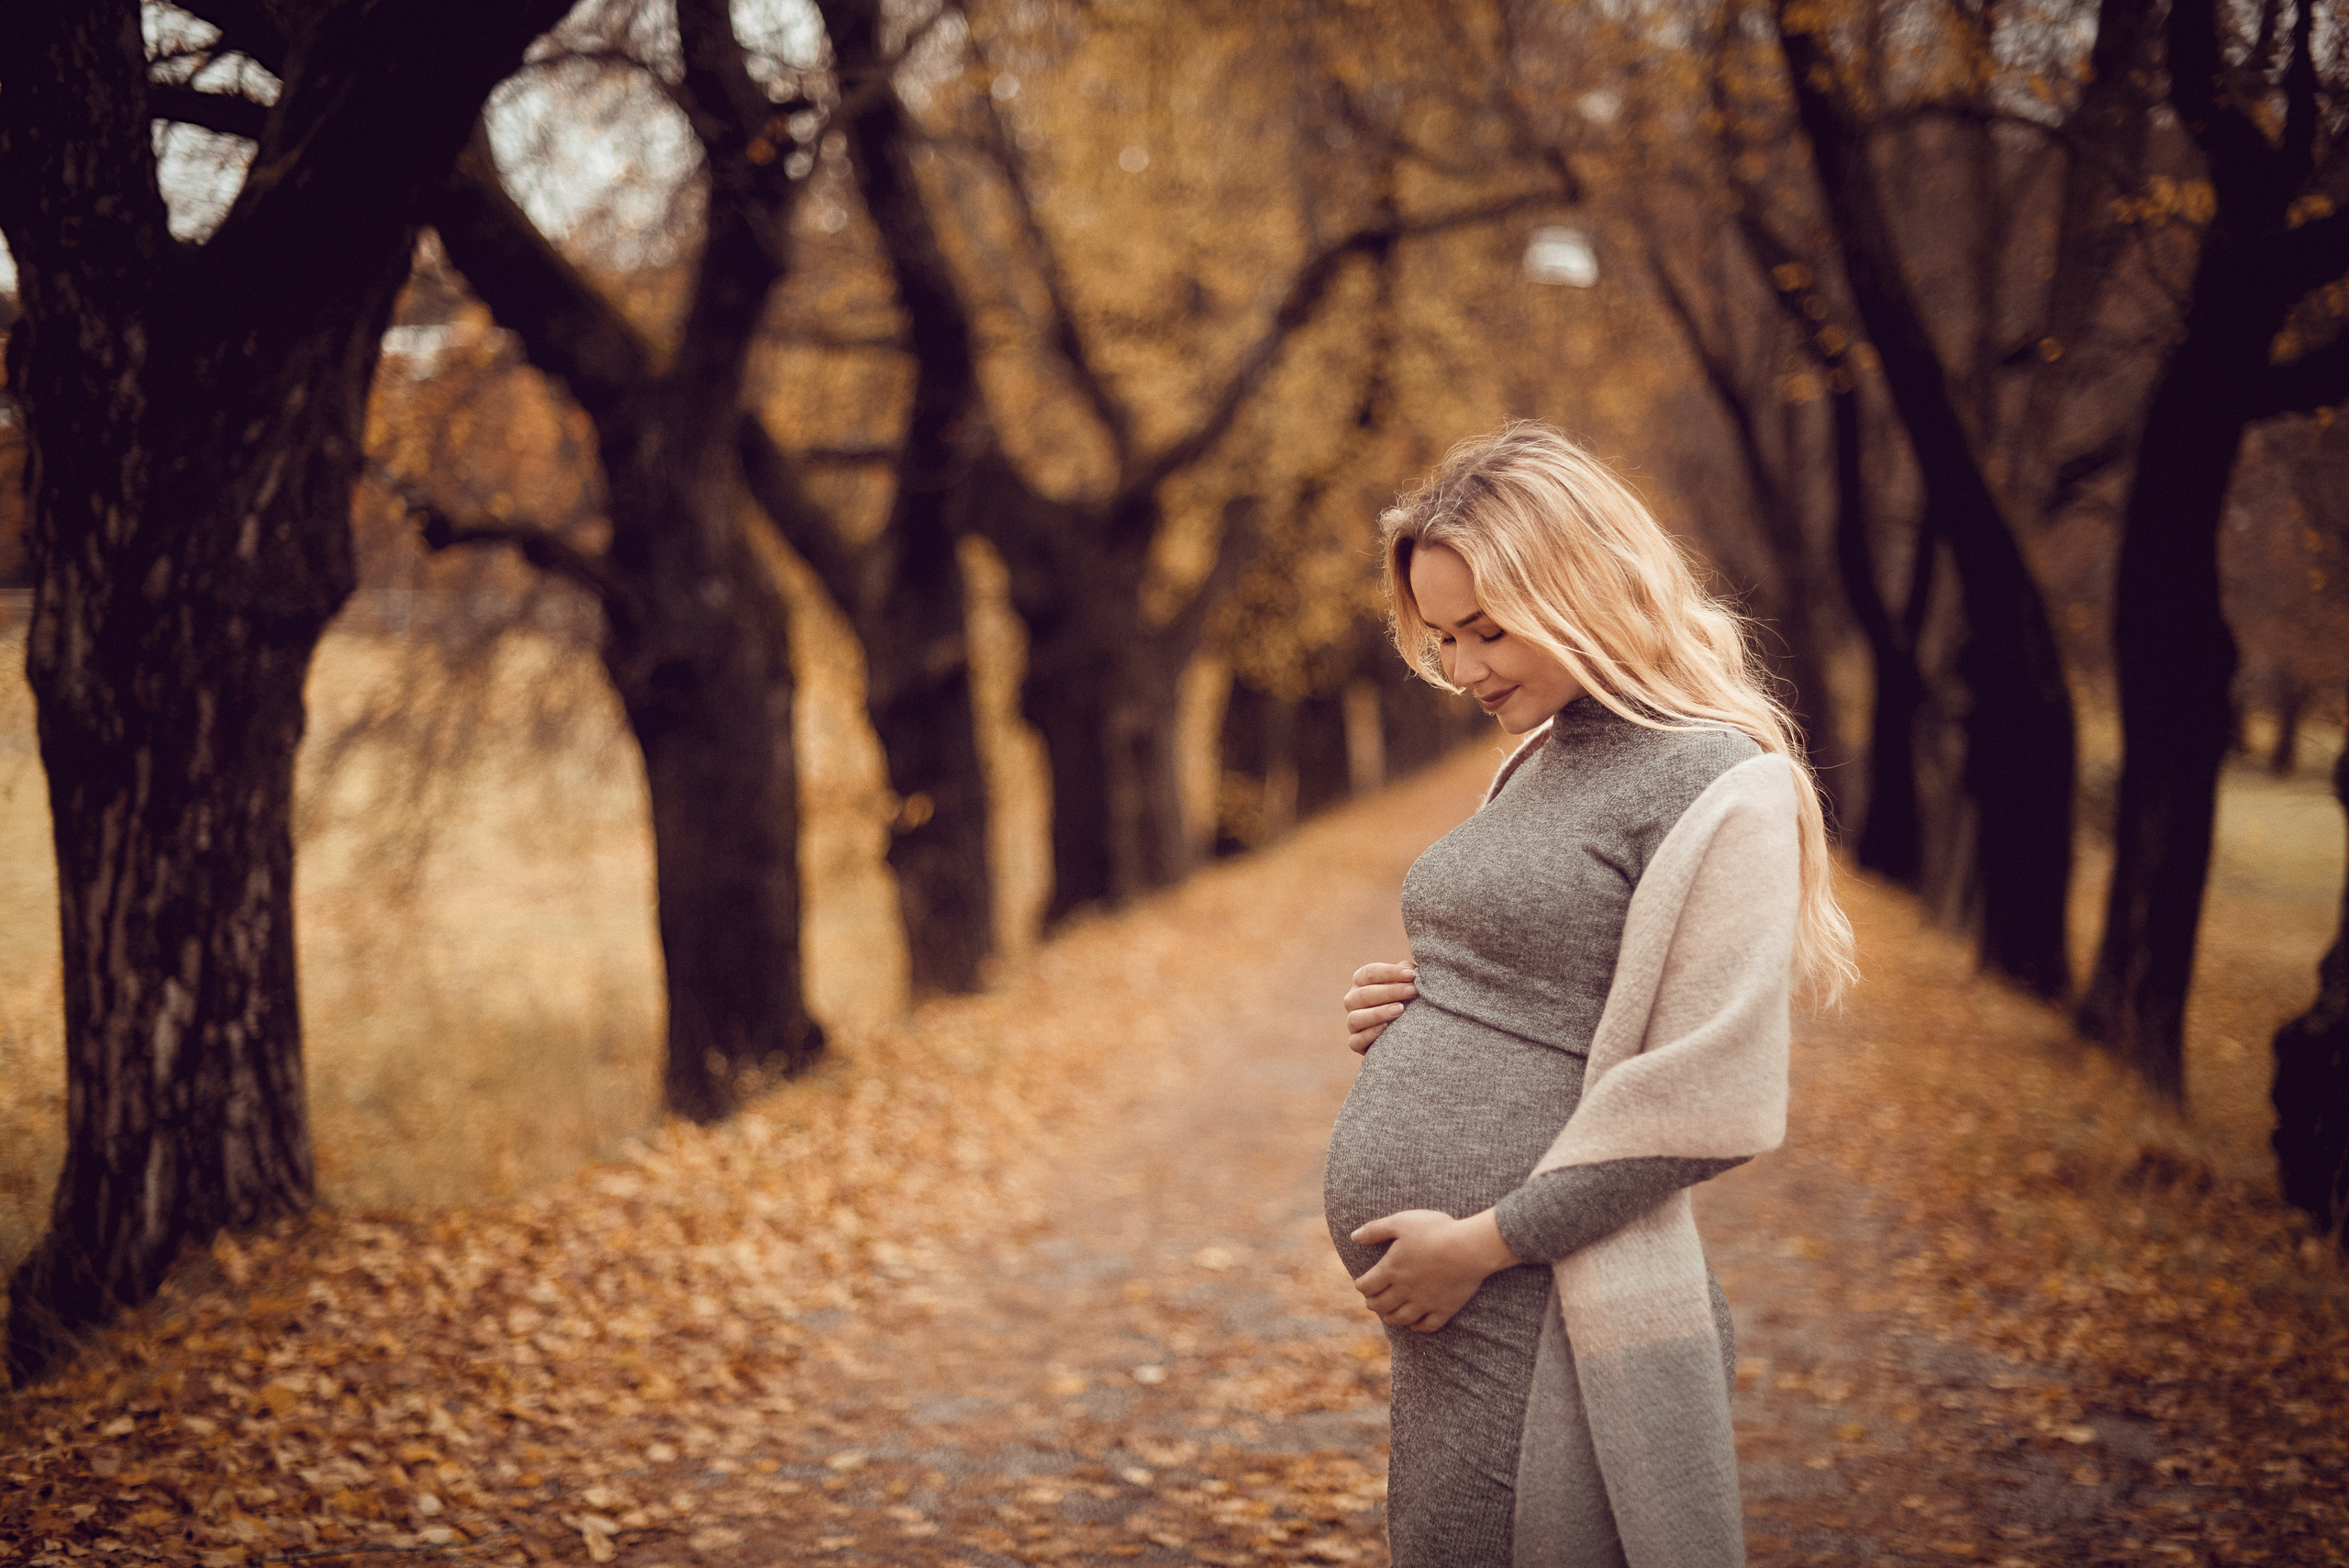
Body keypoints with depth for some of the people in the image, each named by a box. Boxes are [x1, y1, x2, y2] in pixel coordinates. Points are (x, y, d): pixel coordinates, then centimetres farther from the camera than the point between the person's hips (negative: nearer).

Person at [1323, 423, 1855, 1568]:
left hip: (1541, 1305, -8)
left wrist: (1488, 1239, -16)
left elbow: (1707, 1105, -16)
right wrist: (1403, 1016, 6)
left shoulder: (1722, 791, -10)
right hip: (1425, 1301, 8)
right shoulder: (1535, 765, 15)